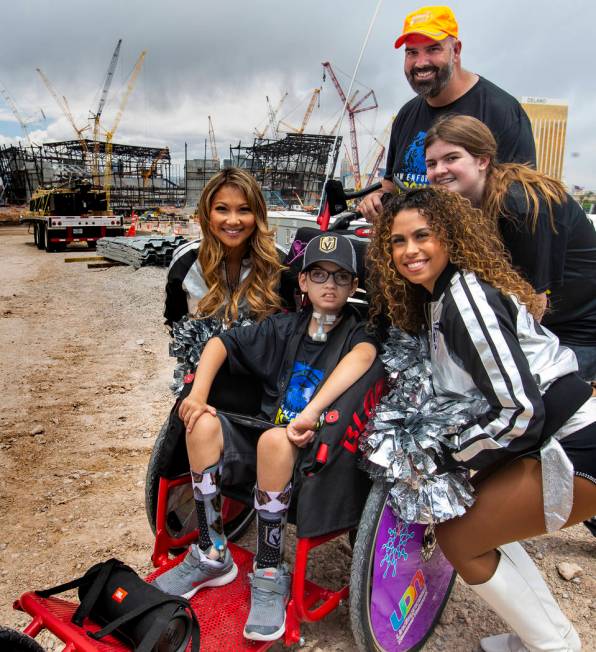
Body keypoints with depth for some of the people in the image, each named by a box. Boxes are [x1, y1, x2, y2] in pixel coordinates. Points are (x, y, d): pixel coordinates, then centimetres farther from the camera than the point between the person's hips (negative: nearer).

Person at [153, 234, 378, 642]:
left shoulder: (357, 332, -3)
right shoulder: (285, 327, 8)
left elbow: (363, 354, -28)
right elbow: (221, 343, 7)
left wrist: (312, 413, -40)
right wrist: (198, 395, -9)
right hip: (262, 443, 4)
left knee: (274, 439, -34)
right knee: (204, 424, -20)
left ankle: (270, 575, -14)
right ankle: (212, 557, -5)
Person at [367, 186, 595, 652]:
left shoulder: (466, 296, -20)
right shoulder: (438, 295, 9)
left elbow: (519, 410, -23)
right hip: (551, 436, 9)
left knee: (459, 536, -1)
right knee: (477, 513, 17)